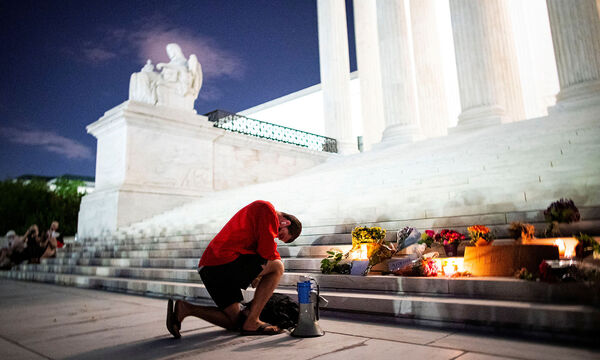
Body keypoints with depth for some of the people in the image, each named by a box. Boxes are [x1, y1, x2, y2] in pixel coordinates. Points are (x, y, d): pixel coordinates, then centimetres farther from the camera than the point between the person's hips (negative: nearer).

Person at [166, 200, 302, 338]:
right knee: (277, 266, -1)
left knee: (234, 322, 13)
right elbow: (267, 251, -10)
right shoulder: (267, 208, -3)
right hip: (225, 262, -10)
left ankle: (185, 308, 3)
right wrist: (276, 258, 11)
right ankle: (252, 322, -5)